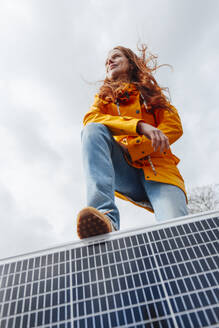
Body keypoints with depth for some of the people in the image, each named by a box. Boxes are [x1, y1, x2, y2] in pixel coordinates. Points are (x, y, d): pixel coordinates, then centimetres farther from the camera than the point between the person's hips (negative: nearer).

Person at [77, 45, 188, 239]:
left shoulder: (151, 92, 23)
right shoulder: (103, 97, 24)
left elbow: (174, 126, 6)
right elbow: (90, 119, 0)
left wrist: (130, 151, -9)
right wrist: (140, 126, -16)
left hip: (158, 169, -1)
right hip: (124, 173, 2)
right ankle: (106, 216, -38)